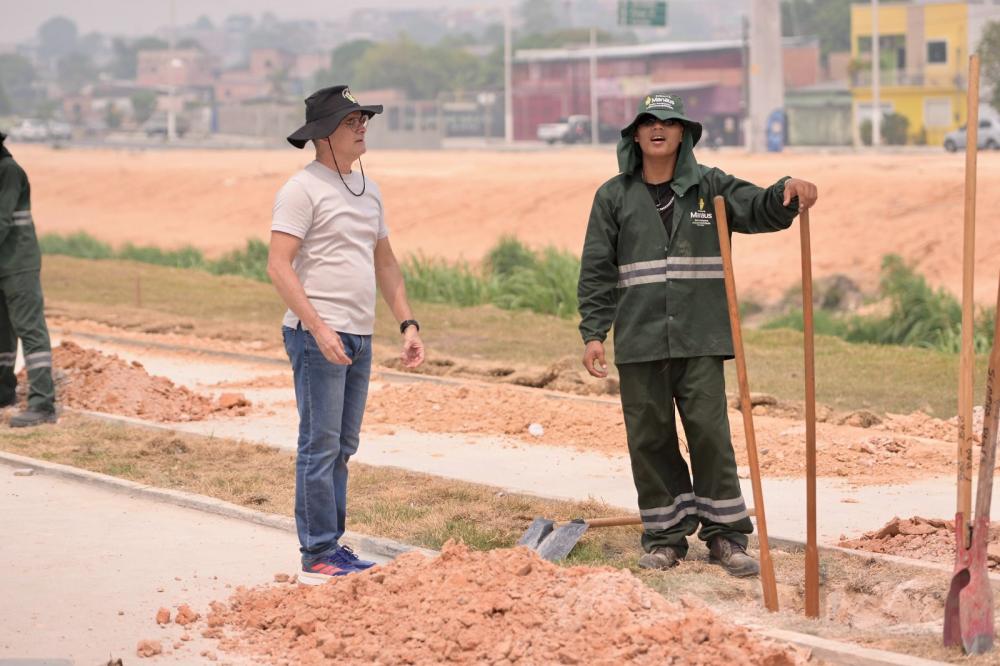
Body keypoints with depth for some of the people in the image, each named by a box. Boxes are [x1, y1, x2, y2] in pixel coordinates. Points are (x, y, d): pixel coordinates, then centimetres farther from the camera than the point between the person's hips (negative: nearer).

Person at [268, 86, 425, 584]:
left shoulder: (367, 189, 16)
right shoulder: (303, 189, -10)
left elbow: (384, 263, 23)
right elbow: (278, 265, -17)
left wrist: (407, 323, 13)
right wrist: (320, 328, -24)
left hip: (359, 337, 8)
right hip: (318, 336, -8)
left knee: (342, 448, 12)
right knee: (320, 446, -6)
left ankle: (333, 549, 19)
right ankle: (317, 557, -3)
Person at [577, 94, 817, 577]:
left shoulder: (709, 187, 7)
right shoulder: (614, 197, 6)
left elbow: (760, 211, -2)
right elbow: (596, 271, 4)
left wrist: (787, 193, -25)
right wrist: (593, 333, -3)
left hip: (699, 338, -1)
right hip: (639, 339, 1)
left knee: (710, 432, -5)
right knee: (650, 438, 4)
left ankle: (726, 536, 4)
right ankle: (665, 536, 15)